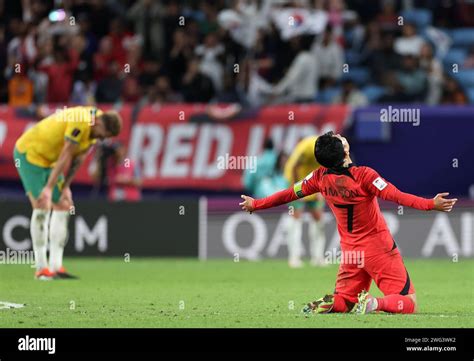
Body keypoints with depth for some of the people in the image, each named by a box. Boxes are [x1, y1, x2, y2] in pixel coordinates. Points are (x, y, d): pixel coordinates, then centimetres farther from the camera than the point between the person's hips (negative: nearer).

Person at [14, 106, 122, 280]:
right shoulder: (81, 123, -31)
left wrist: (66, 186, -3)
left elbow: (78, 158, 2)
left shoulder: (95, 128, -2)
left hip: (49, 160, 9)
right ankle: (41, 268, -12)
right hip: (29, 153, -9)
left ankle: (55, 267, 0)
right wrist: (49, 188, -27)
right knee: (42, 207, -14)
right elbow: (65, 156, -29)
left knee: (63, 206, 2)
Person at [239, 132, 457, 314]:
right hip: (378, 248, -5)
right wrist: (431, 205, -28)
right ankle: (374, 304, -30)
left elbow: (289, 194, 6)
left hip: (350, 250, 5)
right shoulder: (363, 175, -20)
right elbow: (395, 196, -26)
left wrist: (255, 204, 20)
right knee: (408, 303, -4)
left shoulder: (321, 177, -5)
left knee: (345, 300, 21)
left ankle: (329, 305, -11)